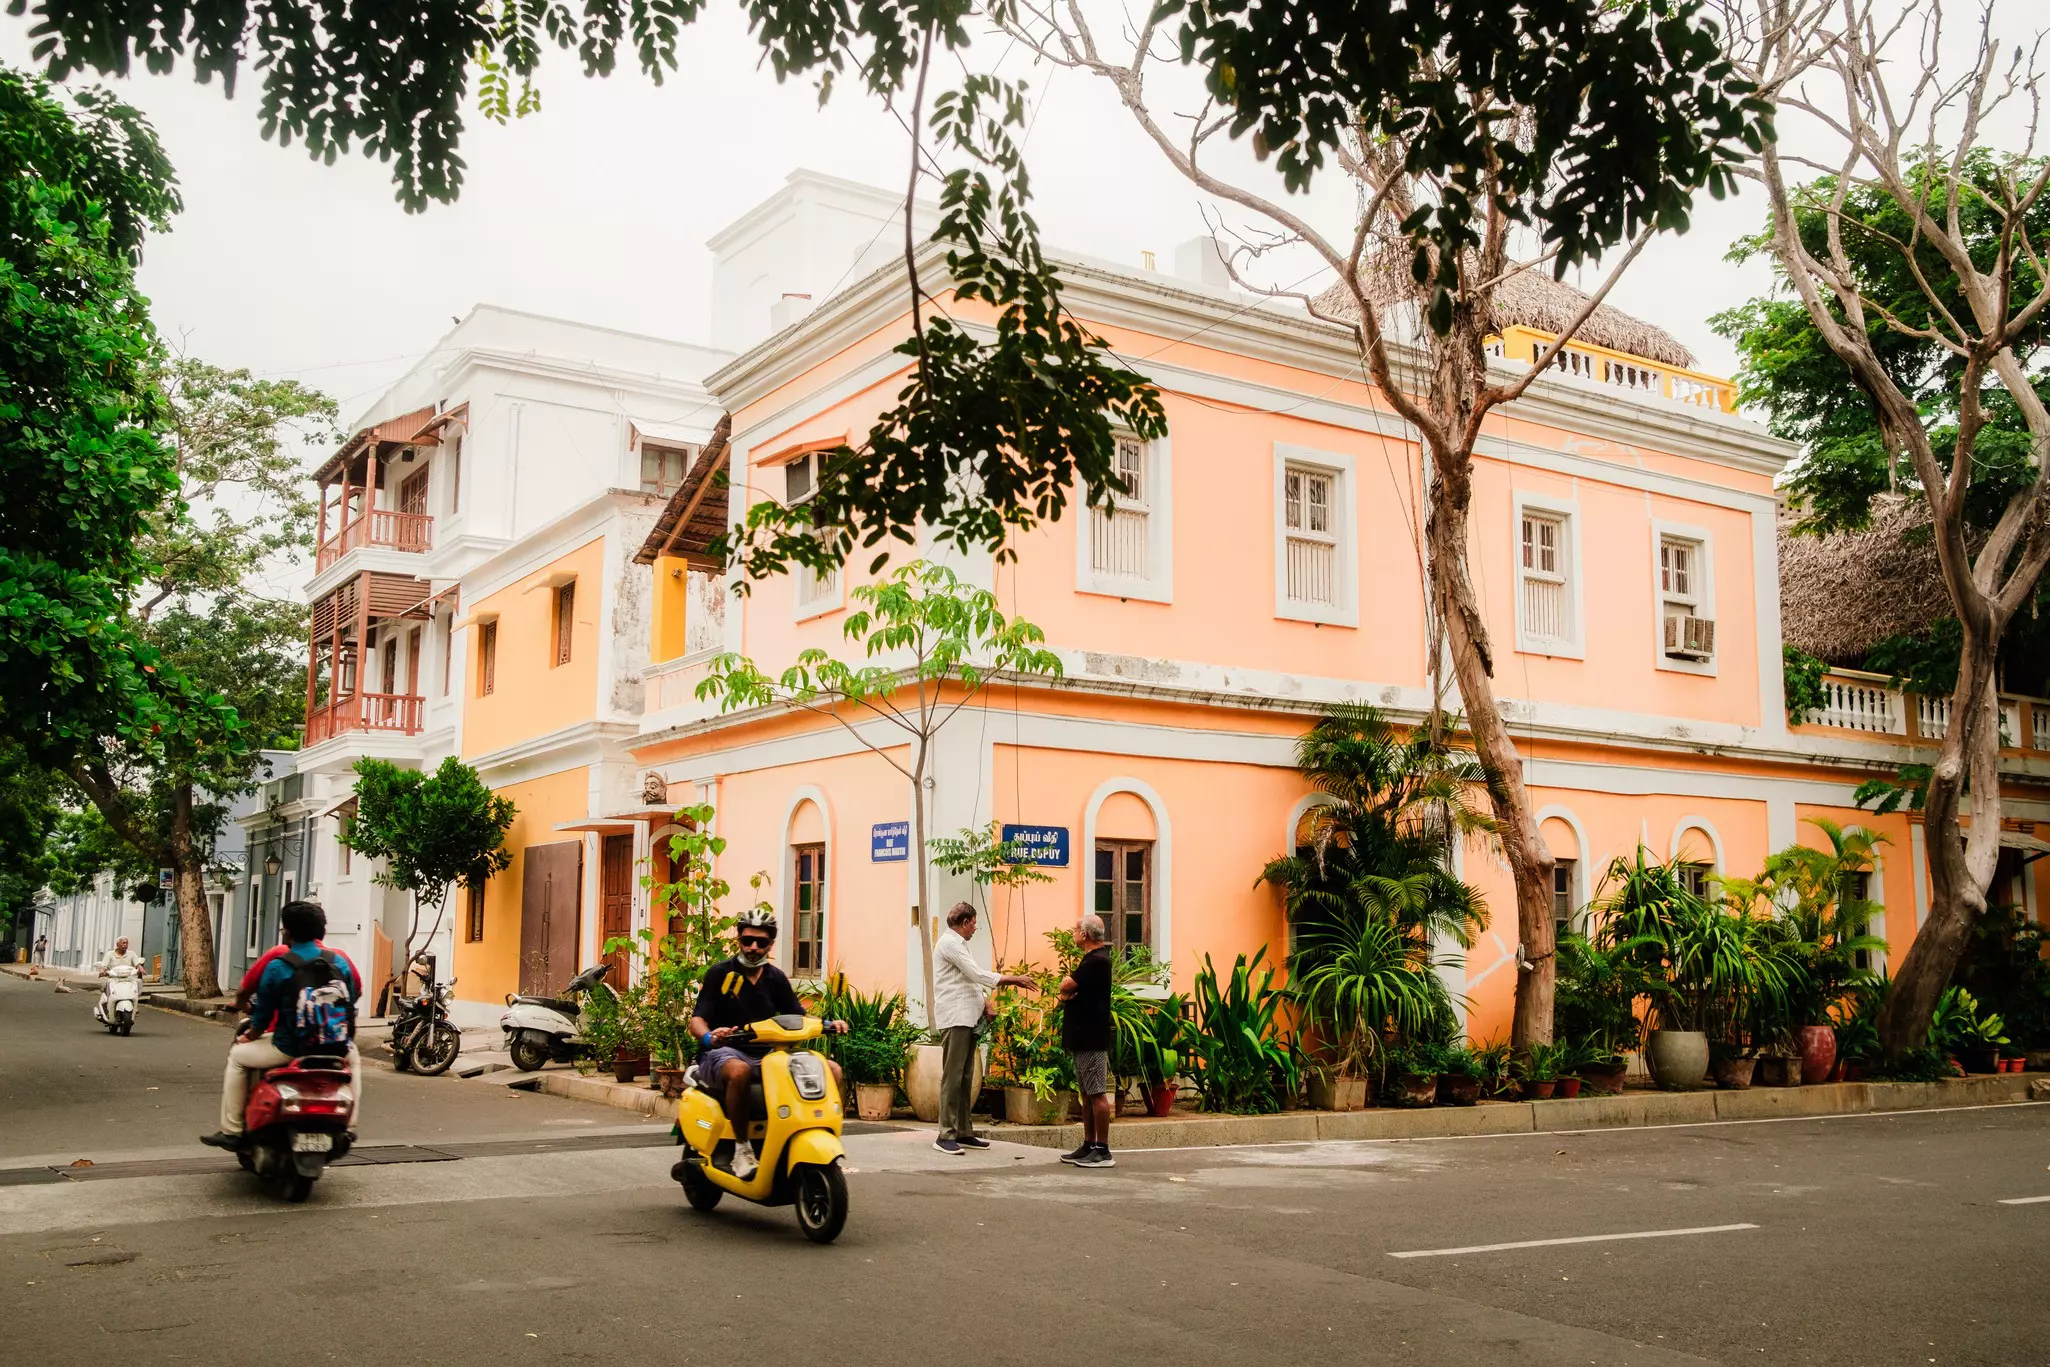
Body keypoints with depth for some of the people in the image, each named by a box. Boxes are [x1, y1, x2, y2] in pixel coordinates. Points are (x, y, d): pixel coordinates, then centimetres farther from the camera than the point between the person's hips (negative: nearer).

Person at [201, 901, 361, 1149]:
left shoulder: (277, 967, -7)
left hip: (289, 1049, -3)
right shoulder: (340, 963, 2)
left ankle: (231, 1130, 20)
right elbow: (351, 1006, 8)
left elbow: (263, 1015, -1)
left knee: (237, 1056, 22)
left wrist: (249, 1035, 21)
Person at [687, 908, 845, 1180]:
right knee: (739, 1071, -43)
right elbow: (697, 1019, -7)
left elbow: (797, 1015, 15)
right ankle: (741, 1148, -28)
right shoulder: (719, 973, -1)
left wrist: (827, 1024, -6)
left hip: (766, 1054, 5)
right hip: (724, 1053, -5)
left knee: (832, 1070, -12)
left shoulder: (775, 978, 14)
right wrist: (709, 1037, -31)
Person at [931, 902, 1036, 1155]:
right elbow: (978, 974, -15)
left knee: (965, 1077, 11)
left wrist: (984, 1001, 8)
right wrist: (1014, 980, -10)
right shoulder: (949, 943, -10)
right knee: (952, 1077, -11)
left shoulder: (956, 943, 23)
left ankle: (964, 1132, 15)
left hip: (966, 1018, 11)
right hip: (954, 1018, -10)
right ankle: (945, 1135, -12)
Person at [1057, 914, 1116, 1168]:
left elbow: (1065, 986, -20)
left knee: (1097, 1094, -8)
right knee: (1087, 1093, 12)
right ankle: (1089, 1146, 17)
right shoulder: (1094, 958, 18)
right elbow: (1068, 991, 15)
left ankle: (1103, 1151, -6)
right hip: (1084, 1037, 10)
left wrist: (1067, 988, 3)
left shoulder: (1097, 960, -16)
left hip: (1092, 1039, -10)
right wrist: (1067, 994, -7)